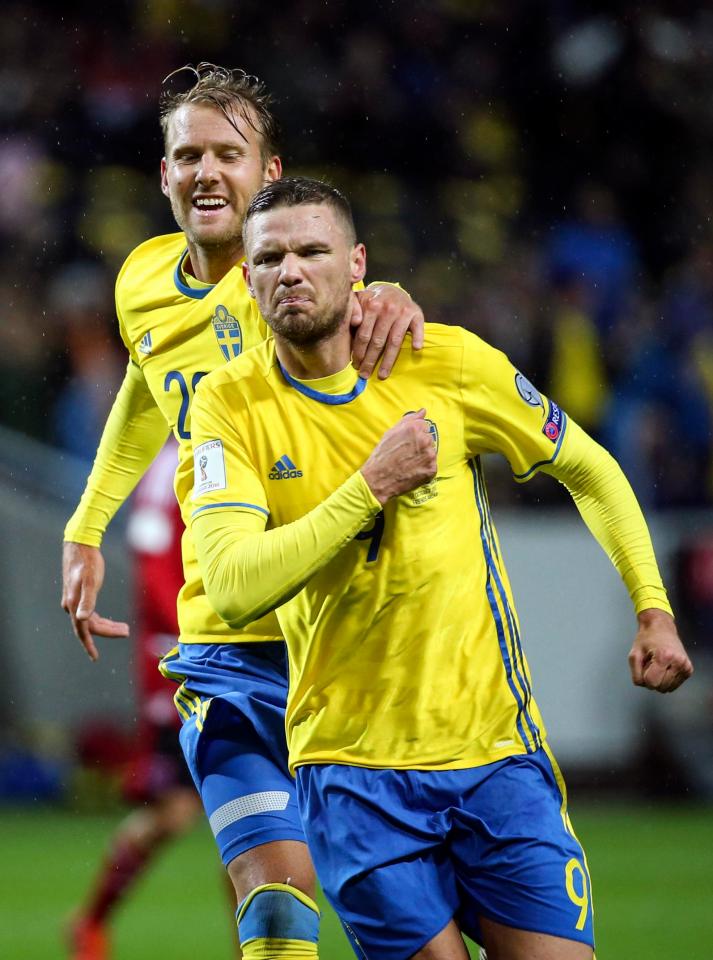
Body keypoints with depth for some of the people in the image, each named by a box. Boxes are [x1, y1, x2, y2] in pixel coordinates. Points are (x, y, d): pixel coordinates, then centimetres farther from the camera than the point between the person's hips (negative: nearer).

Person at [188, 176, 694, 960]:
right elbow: (232, 589, -18)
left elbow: (588, 470, 13)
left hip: (496, 748, 1)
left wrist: (653, 611, 6)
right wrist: (370, 487, -18)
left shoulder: (446, 362, -1)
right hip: (351, 769, -1)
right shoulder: (230, 405, -5)